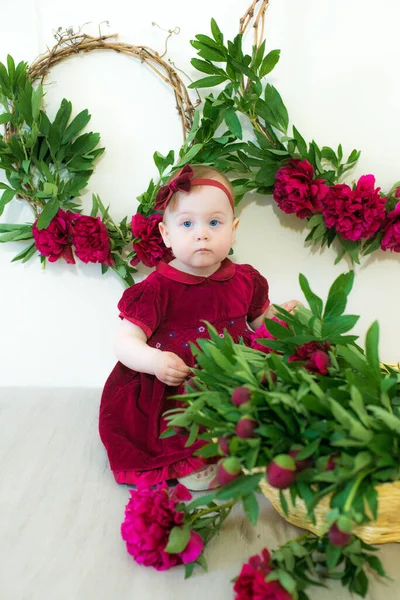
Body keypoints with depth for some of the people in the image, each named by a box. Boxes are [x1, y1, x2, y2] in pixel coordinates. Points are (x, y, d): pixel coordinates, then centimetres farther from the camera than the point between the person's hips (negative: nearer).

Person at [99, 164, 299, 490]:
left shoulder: (246, 280, 8)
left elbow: (259, 322, 24)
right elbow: (126, 341, -8)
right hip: (173, 391, -2)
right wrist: (154, 360, -28)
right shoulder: (158, 289, -5)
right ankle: (184, 462, -9)